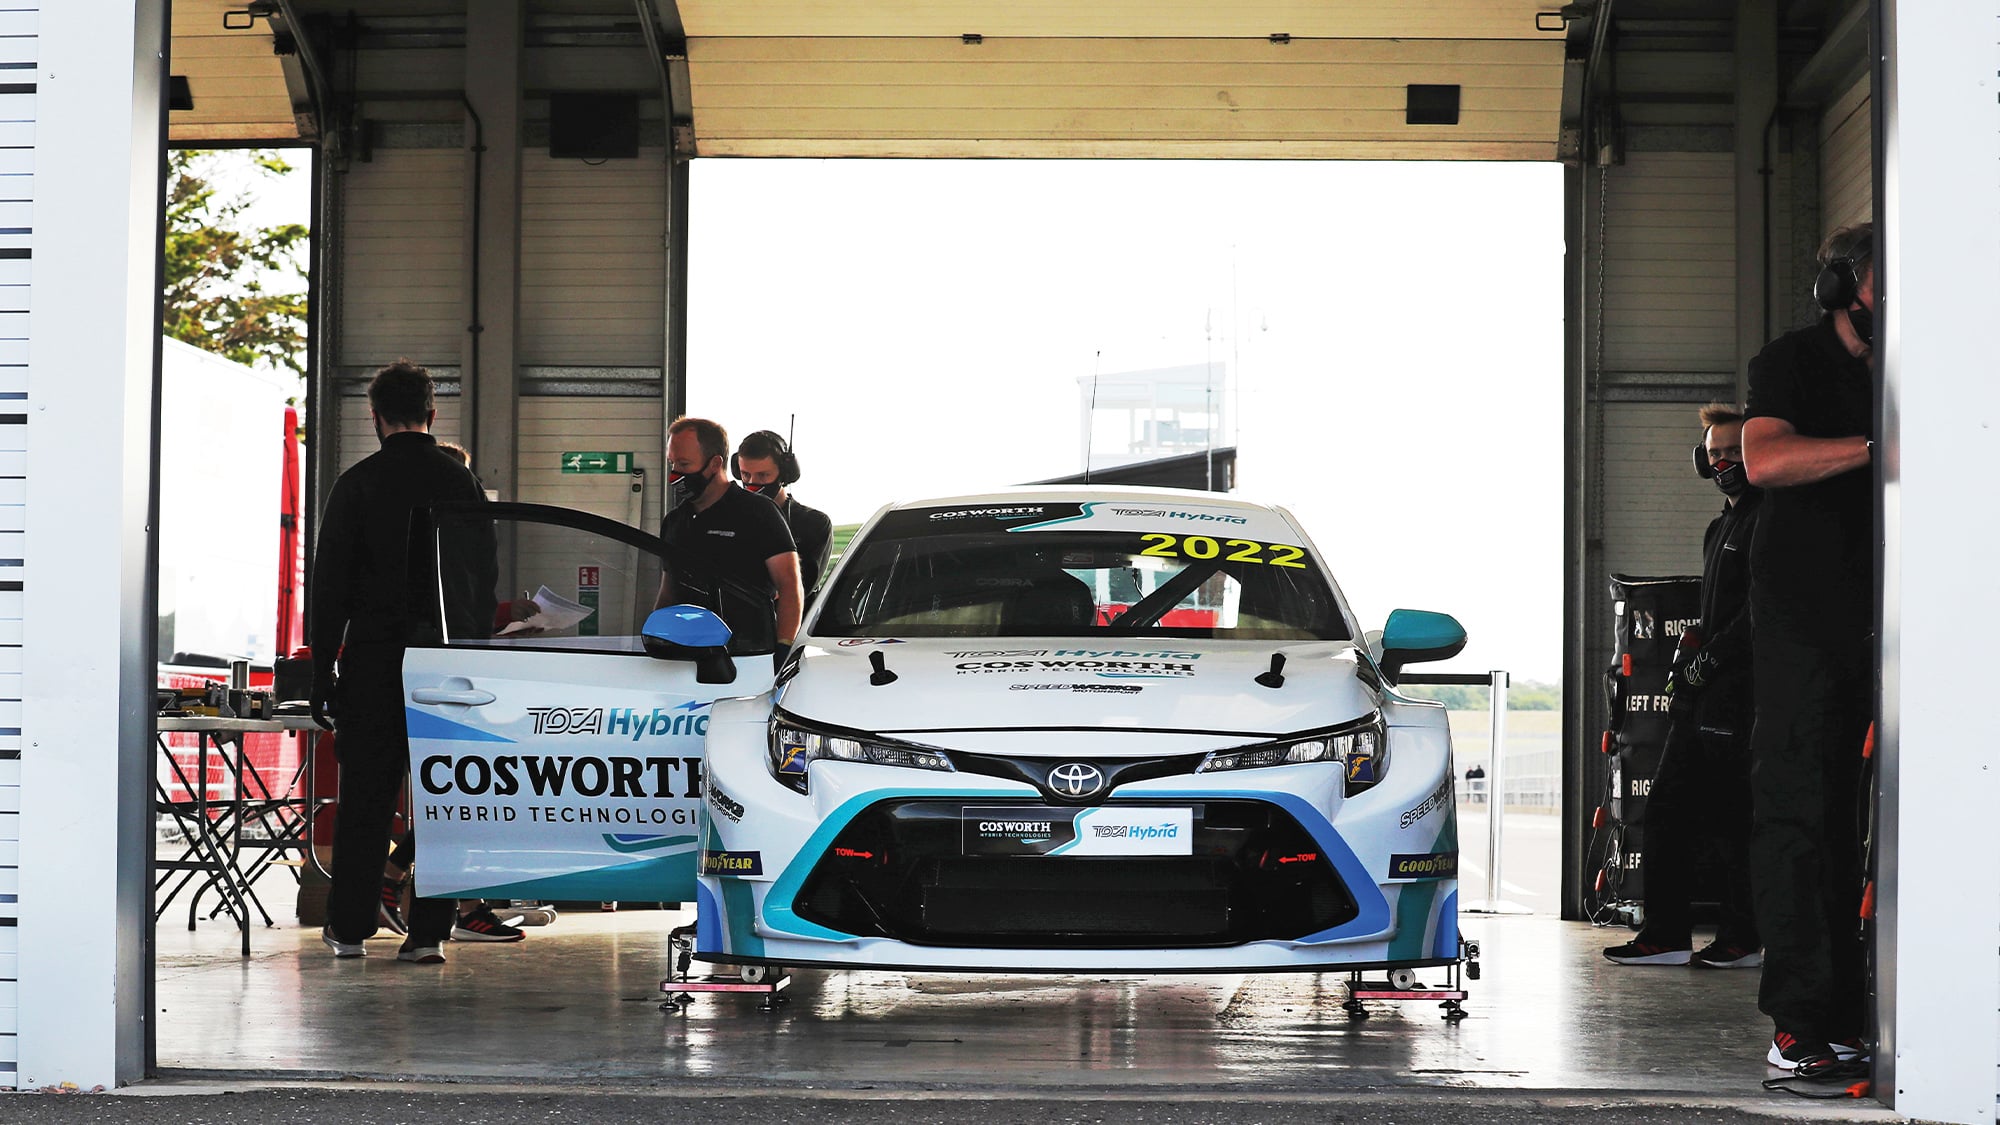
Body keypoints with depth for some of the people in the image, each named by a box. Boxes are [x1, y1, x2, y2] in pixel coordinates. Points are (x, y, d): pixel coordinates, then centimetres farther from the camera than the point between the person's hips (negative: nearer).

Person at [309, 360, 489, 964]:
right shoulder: (463, 483, 4)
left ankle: (350, 926, 12)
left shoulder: (358, 484, -3)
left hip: (374, 659, -2)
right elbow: (486, 578, 6)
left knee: (365, 797, 6)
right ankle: (429, 931, 3)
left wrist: (322, 670, 0)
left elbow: (329, 585, -4)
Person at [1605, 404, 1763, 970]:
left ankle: (1745, 940, 0)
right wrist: (1689, 659, 13)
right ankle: (1666, 935, 10)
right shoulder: (1720, 527, 23)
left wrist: (1711, 659, -15)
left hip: (1739, 690, -10)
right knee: (1666, 807, 7)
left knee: (1735, 817, -6)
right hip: (1703, 694, 10)